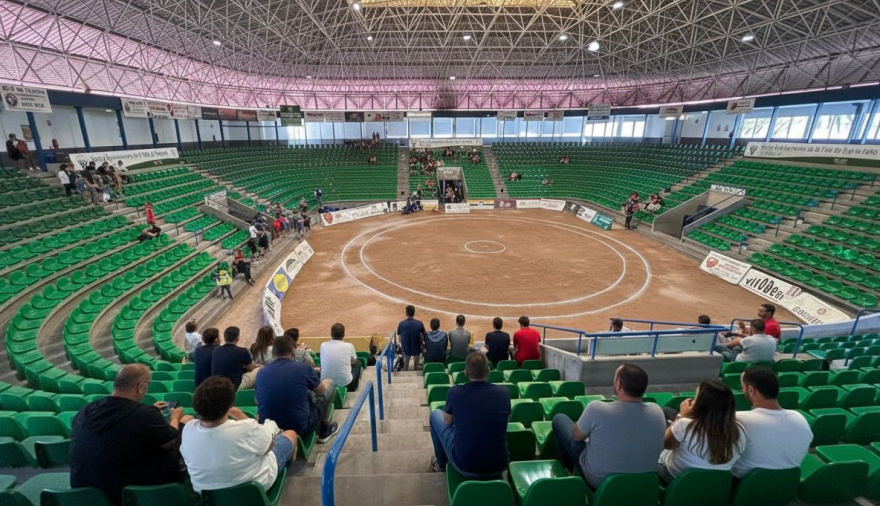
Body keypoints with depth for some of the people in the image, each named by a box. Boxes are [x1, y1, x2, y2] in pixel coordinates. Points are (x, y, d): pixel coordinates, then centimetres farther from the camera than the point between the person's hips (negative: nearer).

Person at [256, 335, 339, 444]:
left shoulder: (261, 372, -4)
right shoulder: (303, 368, -15)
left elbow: (257, 401, 14)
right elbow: (321, 391, 3)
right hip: (301, 428, -5)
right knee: (330, 383, 15)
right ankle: (325, 429, 30)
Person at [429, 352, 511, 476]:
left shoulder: (455, 392, -12)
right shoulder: (504, 393, -6)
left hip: (464, 467, -2)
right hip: (498, 467, 3)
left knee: (436, 415, 17)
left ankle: (440, 463, 36)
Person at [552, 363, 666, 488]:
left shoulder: (597, 409, -32)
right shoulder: (658, 411, -20)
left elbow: (577, 436, -13)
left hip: (597, 480, -4)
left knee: (559, 419, 13)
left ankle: (568, 464, 38)